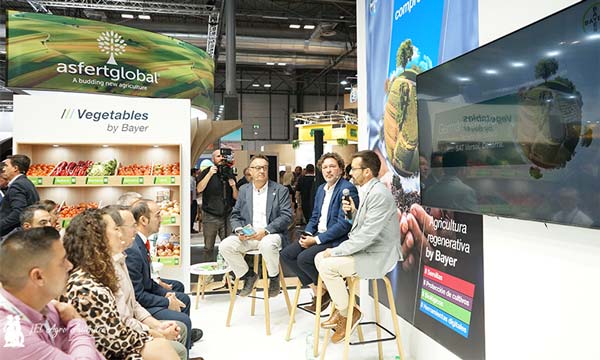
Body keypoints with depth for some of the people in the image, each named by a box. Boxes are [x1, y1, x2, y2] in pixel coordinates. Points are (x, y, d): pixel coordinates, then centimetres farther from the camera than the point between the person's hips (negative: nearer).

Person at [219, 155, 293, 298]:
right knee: (225, 246, -21)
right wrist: (239, 230, -8)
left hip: (270, 234, -4)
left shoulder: (280, 190, 3)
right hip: (247, 236, 4)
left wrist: (266, 231, -19)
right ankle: (248, 275, 4)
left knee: (268, 244, -38)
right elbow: (235, 215, 15)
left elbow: (286, 216, -6)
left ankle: (274, 277, -5)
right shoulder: (244, 190, 15)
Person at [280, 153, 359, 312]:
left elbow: (343, 224, -20)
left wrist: (316, 240, -19)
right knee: (286, 254, -4)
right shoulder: (321, 189, 14)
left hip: (336, 239, -9)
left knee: (304, 258, -26)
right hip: (317, 235, 9)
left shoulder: (347, 189, -14)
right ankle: (316, 290, 6)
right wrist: (307, 234, -1)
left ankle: (327, 290, 2)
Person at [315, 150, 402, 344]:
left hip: (377, 256, -10)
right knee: (320, 257, 5)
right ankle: (339, 308, 13)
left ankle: (348, 313, 1)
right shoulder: (367, 191, 9)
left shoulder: (379, 194, -22)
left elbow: (367, 235, -26)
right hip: (365, 249, 10)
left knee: (327, 264, -19)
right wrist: (353, 211, -4)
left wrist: (336, 251, -18)